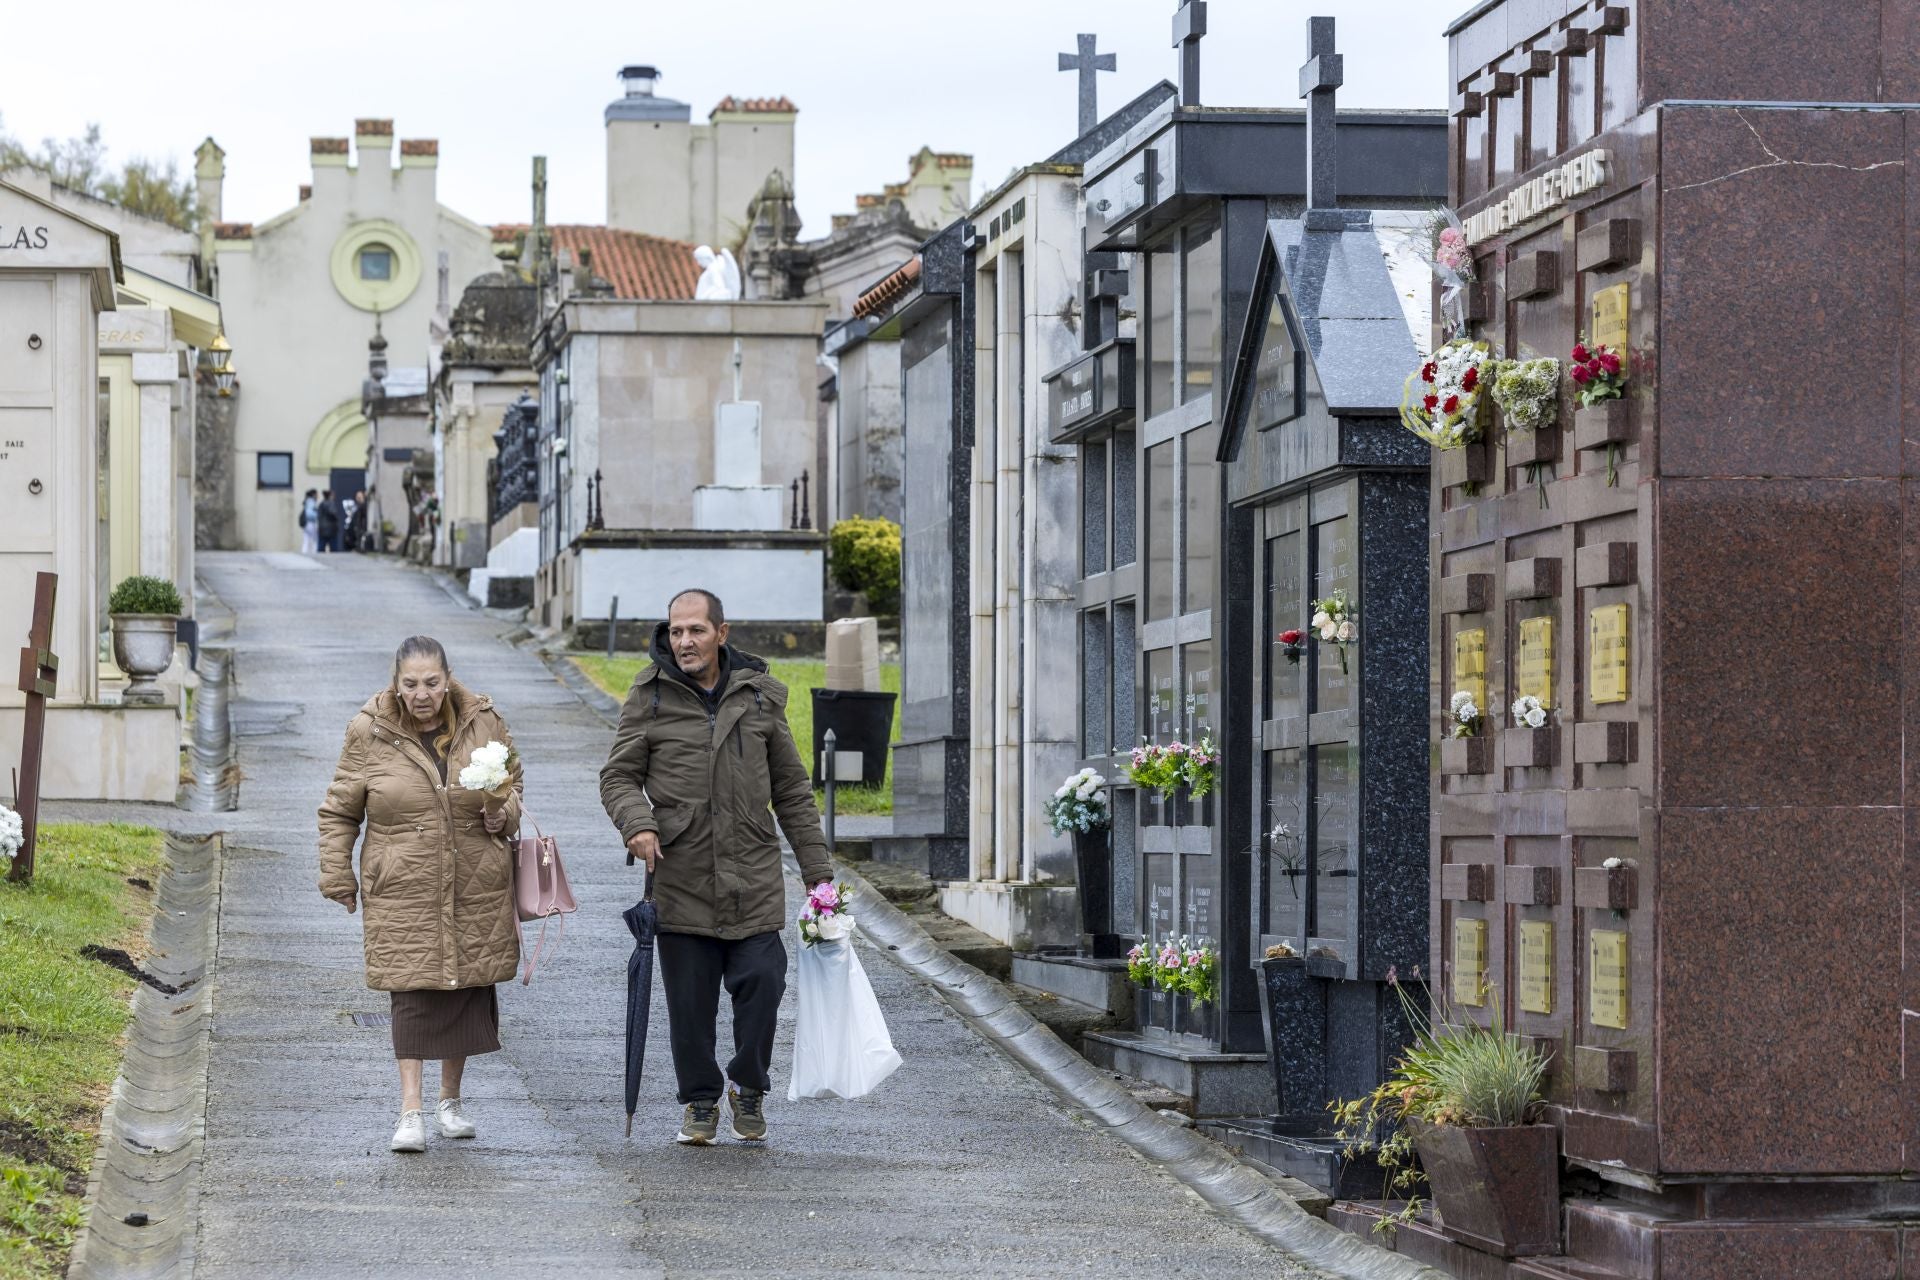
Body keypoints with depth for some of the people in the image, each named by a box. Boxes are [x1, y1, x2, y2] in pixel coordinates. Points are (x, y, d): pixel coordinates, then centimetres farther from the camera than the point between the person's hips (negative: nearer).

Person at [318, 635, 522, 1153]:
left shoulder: (484, 722, 1)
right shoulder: (369, 732, -4)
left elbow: (513, 784, 16)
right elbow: (339, 812, 5)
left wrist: (502, 814, -5)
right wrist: (338, 877, 3)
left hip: (476, 890, 2)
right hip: (403, 891, -2)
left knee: (468, 988, 7)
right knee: (412, 992, -8)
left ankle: (451, 1098, 23)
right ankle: (410, 1110, -6)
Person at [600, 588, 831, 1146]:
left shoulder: (759, 696, 8)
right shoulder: (650, 697, 3)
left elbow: (792, 791, 13)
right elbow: (618, 776, 4)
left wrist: (818, 871, 11)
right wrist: (636, 824, -18)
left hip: (754, 879, 1)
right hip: (680, 879, -1)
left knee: (761, 986, -6)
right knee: (689, 1001, 3)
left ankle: (748, 1089, 17)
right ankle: (700, 1102, 21)